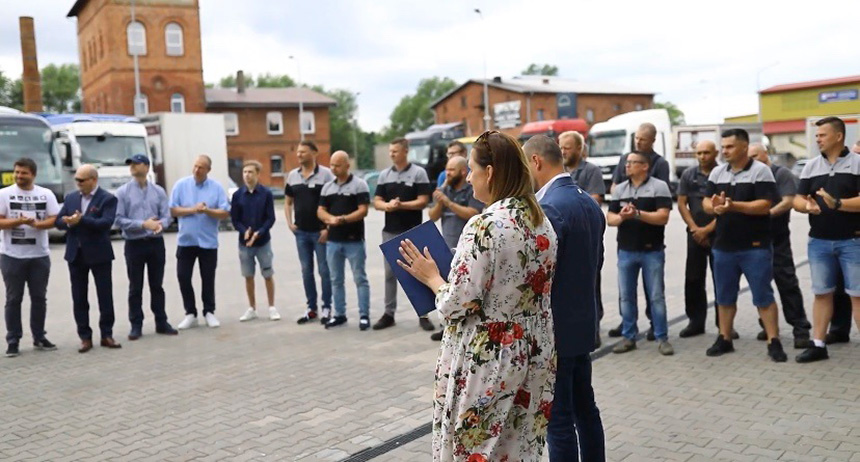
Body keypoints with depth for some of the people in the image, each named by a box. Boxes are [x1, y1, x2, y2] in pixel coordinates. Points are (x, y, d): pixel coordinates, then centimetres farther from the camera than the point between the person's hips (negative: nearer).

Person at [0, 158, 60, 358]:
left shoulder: (46, 194, 5)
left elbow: (54, 220, -1)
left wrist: (36, 224, -18)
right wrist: (18, 221, -21)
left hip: (40, 255, 2)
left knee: (39, 297, 9)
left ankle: (39, 338, 20)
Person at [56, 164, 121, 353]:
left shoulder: (107, 199, -6)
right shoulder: (70, 197, 10)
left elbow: (106, 222, -20)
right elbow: (58, 221, 6)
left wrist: (81, 220, -27)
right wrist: (69, 223, -16)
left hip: (99, 254, -4)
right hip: (76, 255, 5)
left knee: (105, 296, 3)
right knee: (79, 298, 6)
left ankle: (107, 335, 13)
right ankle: (85, 337, 13)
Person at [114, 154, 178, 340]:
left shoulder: (158, 191, 4)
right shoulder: (123, 192, -2)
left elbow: (167, 215, 0)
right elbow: (119, 220, -7)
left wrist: (160, 225, -23)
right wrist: (143, 224, -18)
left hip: (156, 243, 2)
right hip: (134, 244, -2)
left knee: (157, 285, 11)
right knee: (135, 288, 6)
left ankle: (161, 322, 18)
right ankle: (136, 325, 13)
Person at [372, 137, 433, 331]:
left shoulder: (418, 173, -4)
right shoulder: (384, 175, 9)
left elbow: (423, 201, -10)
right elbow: (377, 202, 6)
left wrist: (401, 205, -20)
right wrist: (387, 205, -16)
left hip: (412, 232, -4)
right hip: (390, 231, 4)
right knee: (390, 274, 9)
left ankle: (423, 314, 7)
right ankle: (389, 314, 17)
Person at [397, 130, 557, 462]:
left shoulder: (484, 227, -20)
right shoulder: (541, 222, 5)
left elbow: (459, 305, -20)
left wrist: (431, 277, -2)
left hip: (486, 360, -8)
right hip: (533, 354, 8)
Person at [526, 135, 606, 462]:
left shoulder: (549, 207, -20)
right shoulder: (590, 203, 9)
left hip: (554, 328, -9)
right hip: (582, 323, 9)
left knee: (558, 418, 1)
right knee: (585, 408, 18)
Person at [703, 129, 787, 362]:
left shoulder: (760, 171, -6)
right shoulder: (717, 172, 10)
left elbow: (764, 206, -14)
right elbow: (706, 202, 7)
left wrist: (733, 205, -25)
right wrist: (714, 207, -17)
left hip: (755, 247, -5)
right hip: (723, 245, 5)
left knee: (763, 296, 0)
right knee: (724, 296, 12)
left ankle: (774, 342, 6)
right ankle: (724, 339, 22)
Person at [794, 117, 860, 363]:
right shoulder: (811, 166, 9)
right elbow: (797, 200, 7)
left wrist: (837, 203, -26)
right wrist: (807, 205, -14)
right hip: (819, 241, 4)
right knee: (822, 293, 11)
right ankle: (818, 345, 18)